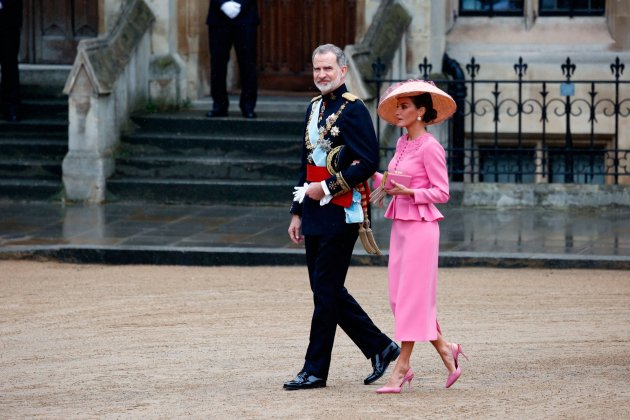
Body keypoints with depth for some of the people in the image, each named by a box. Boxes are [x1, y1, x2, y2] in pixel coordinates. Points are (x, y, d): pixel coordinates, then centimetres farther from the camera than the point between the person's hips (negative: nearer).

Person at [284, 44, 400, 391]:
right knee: (328, 290, 10)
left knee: (326, 290, -5)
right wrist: (297, 213, 18)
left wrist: (327, 187, -16)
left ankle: (315, 370, 1)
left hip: (340, 214, -9)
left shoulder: (353, 110, -10)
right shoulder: (314, 109, 16)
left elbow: (368, 163, -16)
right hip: (315, 215, 9)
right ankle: (381, 348, 20)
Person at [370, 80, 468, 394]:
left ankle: (402, 367, -2)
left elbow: (441, 192, -13)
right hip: (400, 224, 9)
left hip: (420, 225, -9)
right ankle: (444, 349, 19)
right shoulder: (403, 143, 13)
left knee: (411, 296, -5)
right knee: (400, 296, 8)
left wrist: (409, 192, -22)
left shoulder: (429, 147, -11)